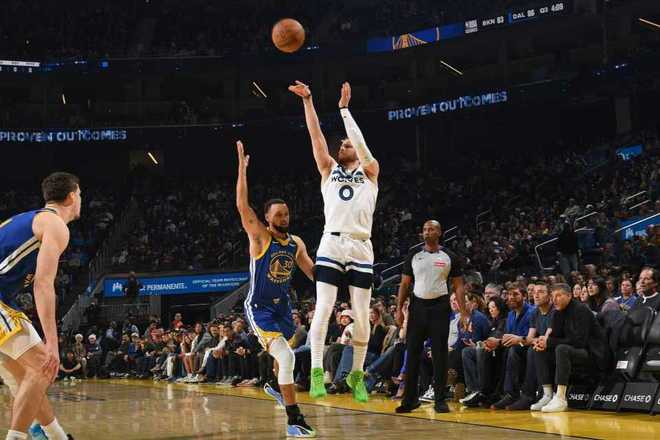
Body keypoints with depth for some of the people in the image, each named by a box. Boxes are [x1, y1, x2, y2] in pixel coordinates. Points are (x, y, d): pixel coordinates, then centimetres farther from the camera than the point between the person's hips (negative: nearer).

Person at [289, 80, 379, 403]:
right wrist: (307, 101, 0)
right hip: (331, 245, 0)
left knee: (362, 315, 2)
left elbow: (360, 142, -2)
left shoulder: (370, 172, 15)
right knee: (323, 308, -12)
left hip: (361, 249, 0)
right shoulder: (329, 170, 18)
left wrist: (344, 108, -2)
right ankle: (317, 371, -11)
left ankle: (357, 375, 14)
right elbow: (316, 136, 8)